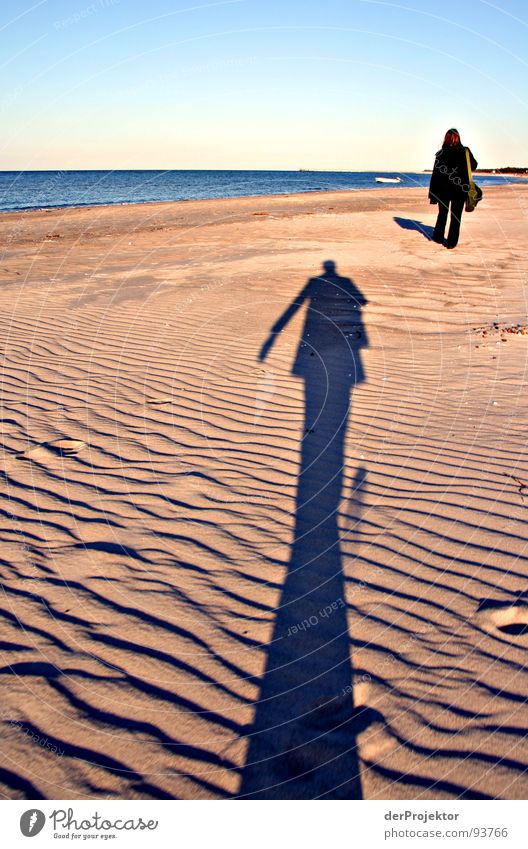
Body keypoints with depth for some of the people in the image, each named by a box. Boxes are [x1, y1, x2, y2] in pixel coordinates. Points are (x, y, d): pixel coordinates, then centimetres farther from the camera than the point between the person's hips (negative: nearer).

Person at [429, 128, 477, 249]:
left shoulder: (441, 153, -9)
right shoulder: (465, 151, -5)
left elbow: (436, 173, -9)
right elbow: (474, 165, 11)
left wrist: (433, 192, -4)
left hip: (443, 189, 0)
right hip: (460, 189, 0)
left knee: (442, 213, 19)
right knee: (456, 216, 7)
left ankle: (438, 237, 25)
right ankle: (451, 242, 4)